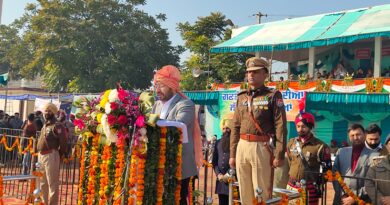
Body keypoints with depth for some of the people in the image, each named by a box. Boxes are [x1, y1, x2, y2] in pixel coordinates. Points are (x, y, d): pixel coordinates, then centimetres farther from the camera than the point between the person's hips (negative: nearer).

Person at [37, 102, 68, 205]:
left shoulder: (57, 126, -9)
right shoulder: (44, 126, 18)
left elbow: (63, 143, -13)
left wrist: (58, 156, -6)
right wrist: (39, 153, 15)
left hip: (51, 156, -9)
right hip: (41, 156, 9)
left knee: (52, 183, -4)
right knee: (43, 183, 18)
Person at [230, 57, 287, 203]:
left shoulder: (273, 96, 0)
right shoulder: (241, 97, 15)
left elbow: (280, 127, -7)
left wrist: (279, 155, -14)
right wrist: (232, 154, 11)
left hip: (262, 148, -5)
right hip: (242, 147, 5)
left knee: (262, 193, -1)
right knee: (244, 192, 11)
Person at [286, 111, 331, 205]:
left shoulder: (320, 146, -7)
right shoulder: (291, 143, 8)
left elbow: (327, 169, -1)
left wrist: (318, 185, -2)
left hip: (309, 189, -5)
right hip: (291, 187, 5)